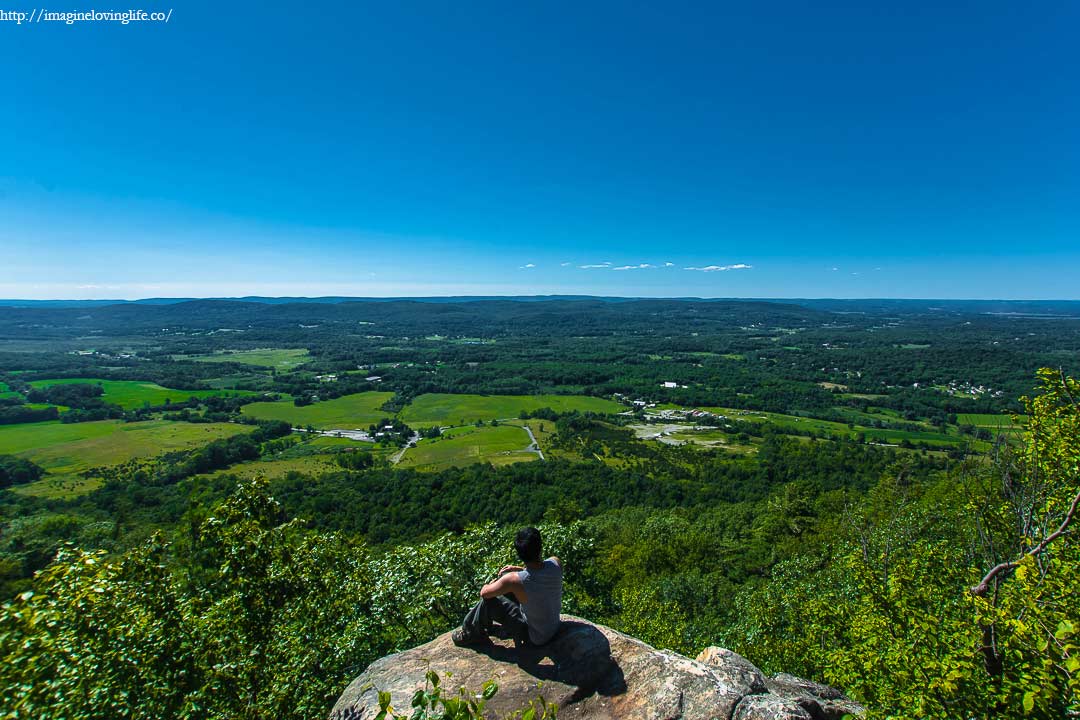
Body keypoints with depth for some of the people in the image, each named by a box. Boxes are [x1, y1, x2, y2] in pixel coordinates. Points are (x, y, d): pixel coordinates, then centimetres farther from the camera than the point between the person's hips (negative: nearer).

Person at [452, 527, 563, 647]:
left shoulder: (515, 580, -34)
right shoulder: (556, 563, -21)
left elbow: (484, 593, -15)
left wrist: (489, 585, 6)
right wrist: (519, 569, 4)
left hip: (535, 637, -5)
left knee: (488, 599, -6)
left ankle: (471, 634, 21)